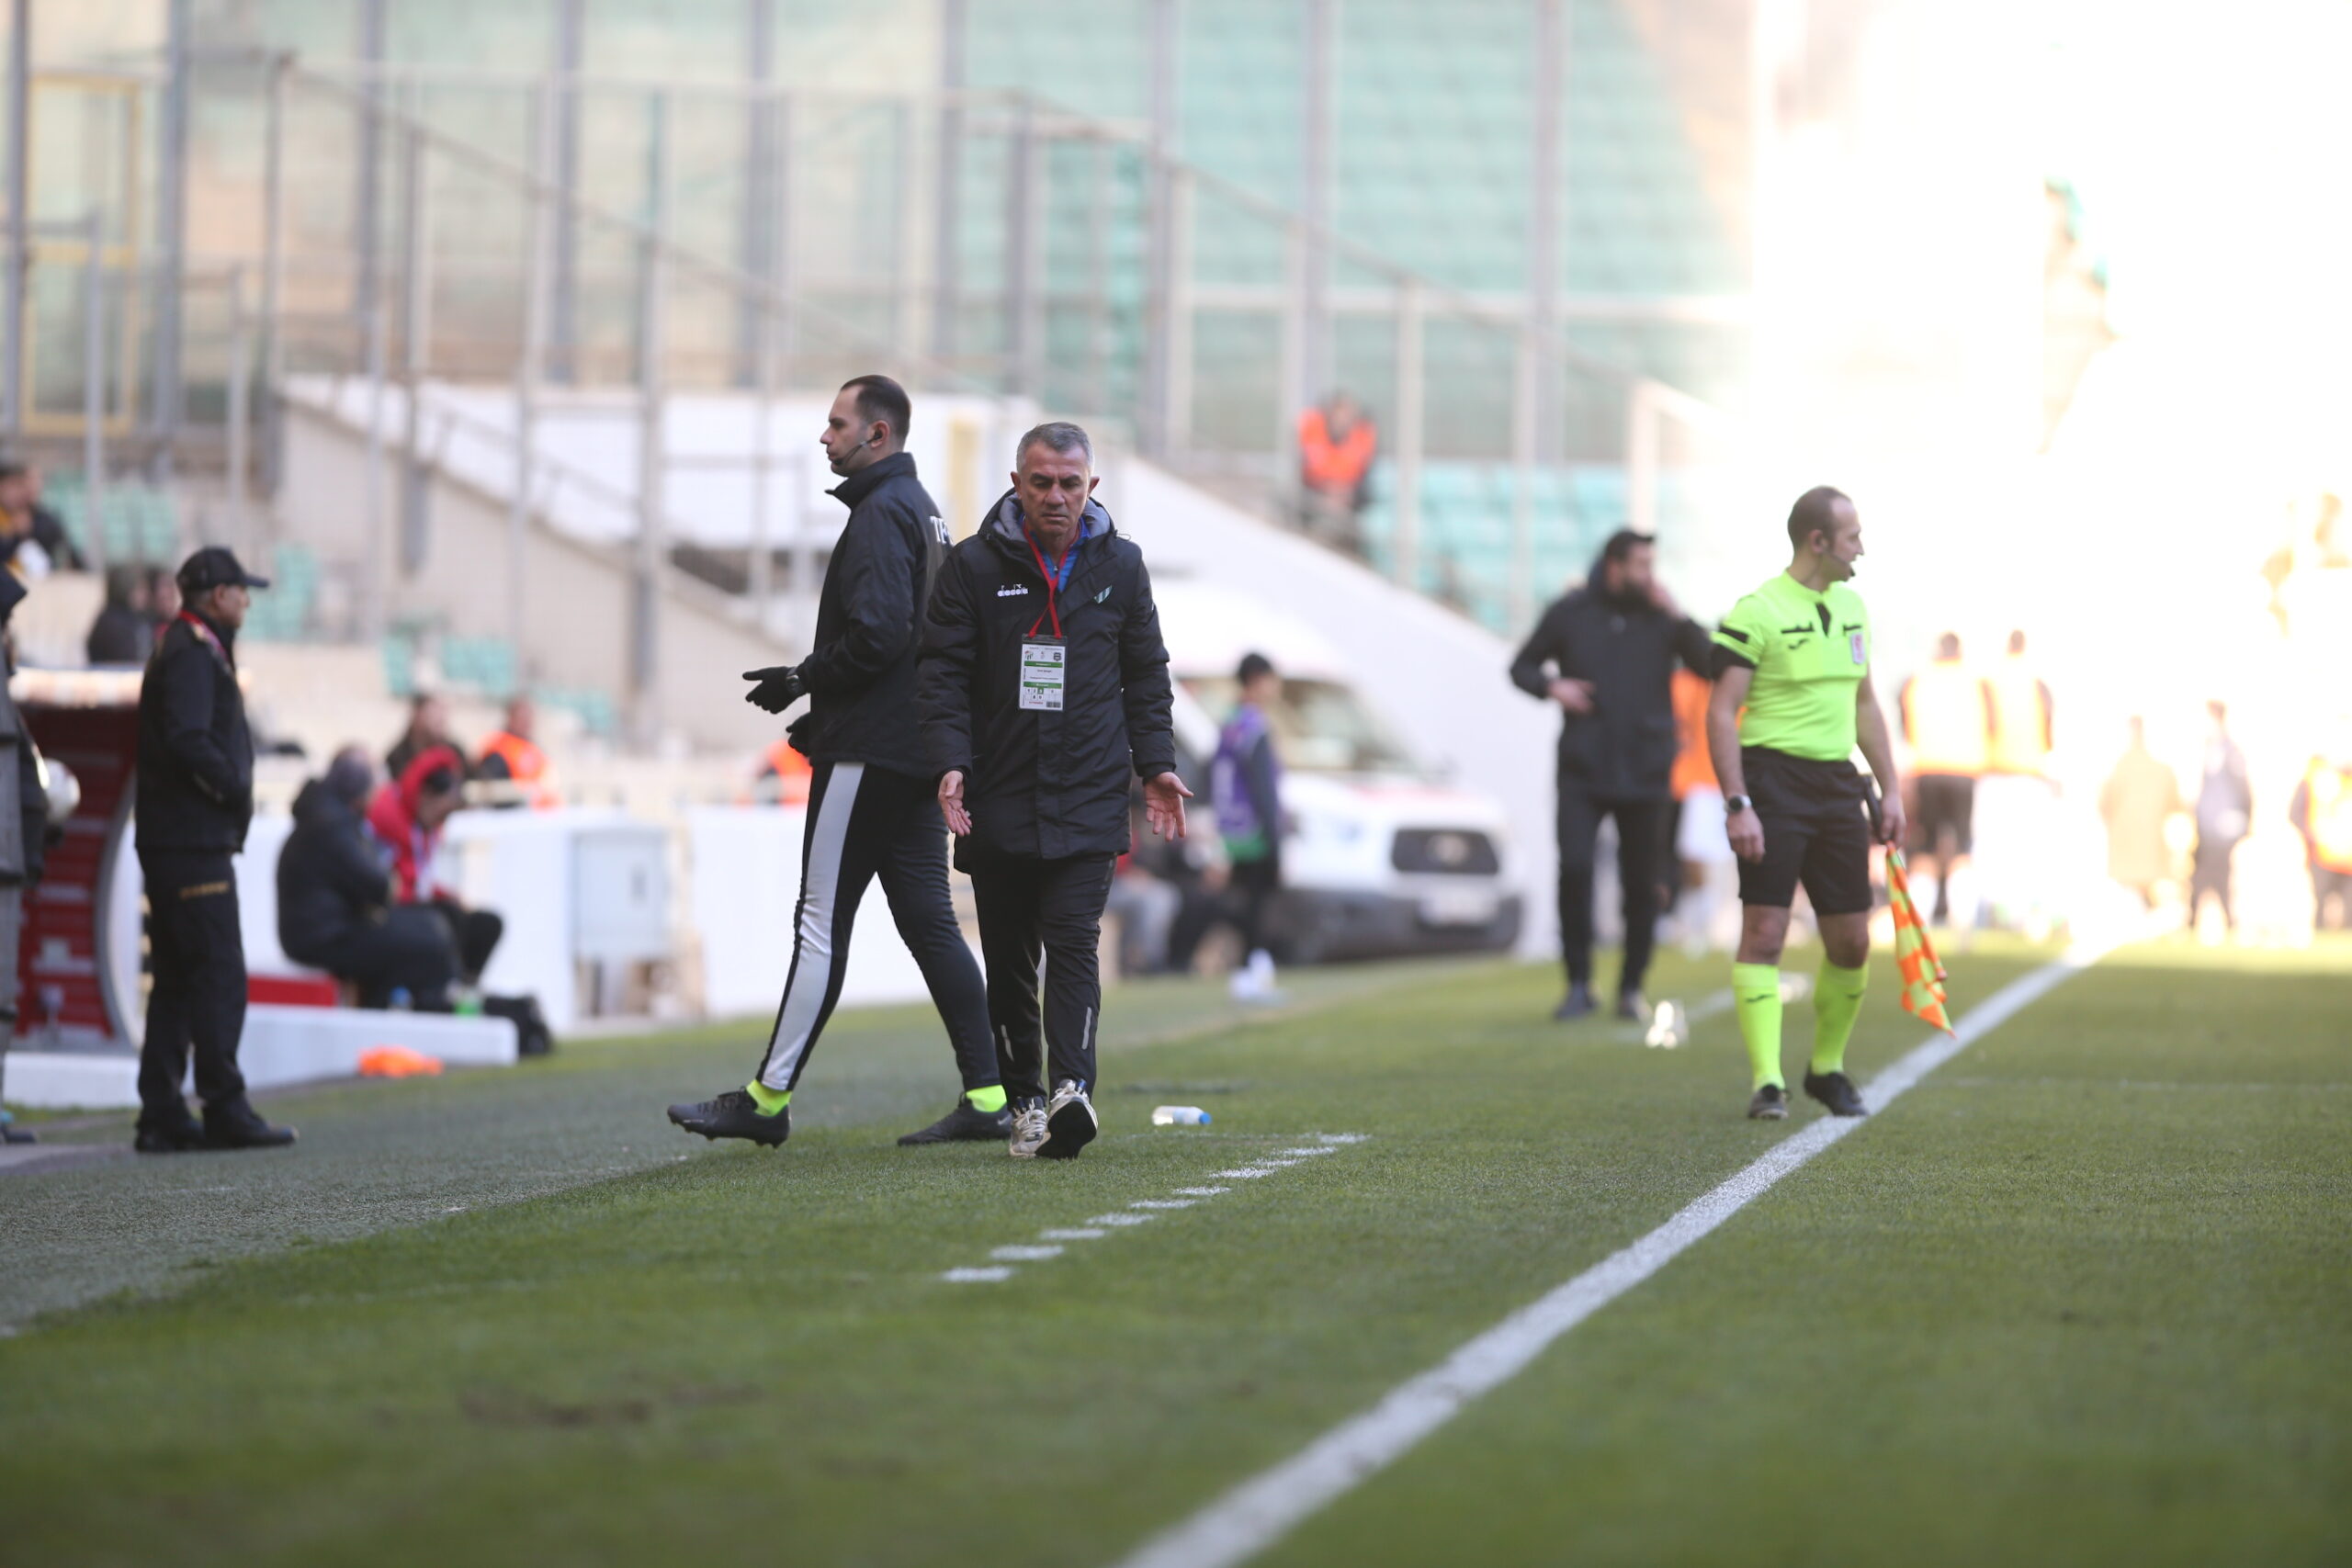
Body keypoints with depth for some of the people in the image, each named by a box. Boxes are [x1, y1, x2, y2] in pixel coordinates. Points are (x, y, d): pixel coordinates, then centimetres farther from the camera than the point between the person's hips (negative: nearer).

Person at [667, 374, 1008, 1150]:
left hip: (867, 751, -10)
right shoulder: (922, 509, 19)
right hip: (917, 751, 10)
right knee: (928, 921, 8)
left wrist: (801, 679, -7)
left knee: (821, 923, -6)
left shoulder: (883, 512, -12)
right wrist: (808, 682, 15)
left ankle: (769, 1098, -3)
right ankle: (986, 1096, 4)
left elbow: (876, 635, -21)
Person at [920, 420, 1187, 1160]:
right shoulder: (974, 566, 1)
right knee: (1009, 959, 4)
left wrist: (1156, 764, 6)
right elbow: (944, 672, 0)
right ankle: (1024, 1102, 12)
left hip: (1089, 801, 0)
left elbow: (1146, 675, 16)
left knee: (1073, 940, -14)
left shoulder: (1120, 566, 8)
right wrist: (950, 761, -13)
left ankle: (1072, 1088, -26)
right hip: (999, 801, 0)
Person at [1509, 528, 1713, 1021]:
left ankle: (1632, 989, 17)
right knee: (1574, 869, -13)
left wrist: (1678, 617, -15)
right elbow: (1522, 667, 13)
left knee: (1641, 885, 2)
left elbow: (1711, 666, -7)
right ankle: (1578, 984, -1)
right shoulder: (1571, 614, 4)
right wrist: (1551, 687, -7)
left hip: (1645, 775, 1)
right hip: (1583, 773, -1)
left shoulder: (1663, 618, 4)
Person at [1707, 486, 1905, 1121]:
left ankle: (1827, 1067, 24)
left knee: (1851, 943, 6)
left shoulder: (1851, 607, 14)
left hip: (1837, 783, 7)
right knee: (1764, 934, -9)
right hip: (1774, 781, -7)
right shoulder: (1756, 613, -10)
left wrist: (1890, 789, 17)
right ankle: (1768, 1084, -9)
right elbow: (1721, 713, -12)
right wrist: (1737, 805, -19)